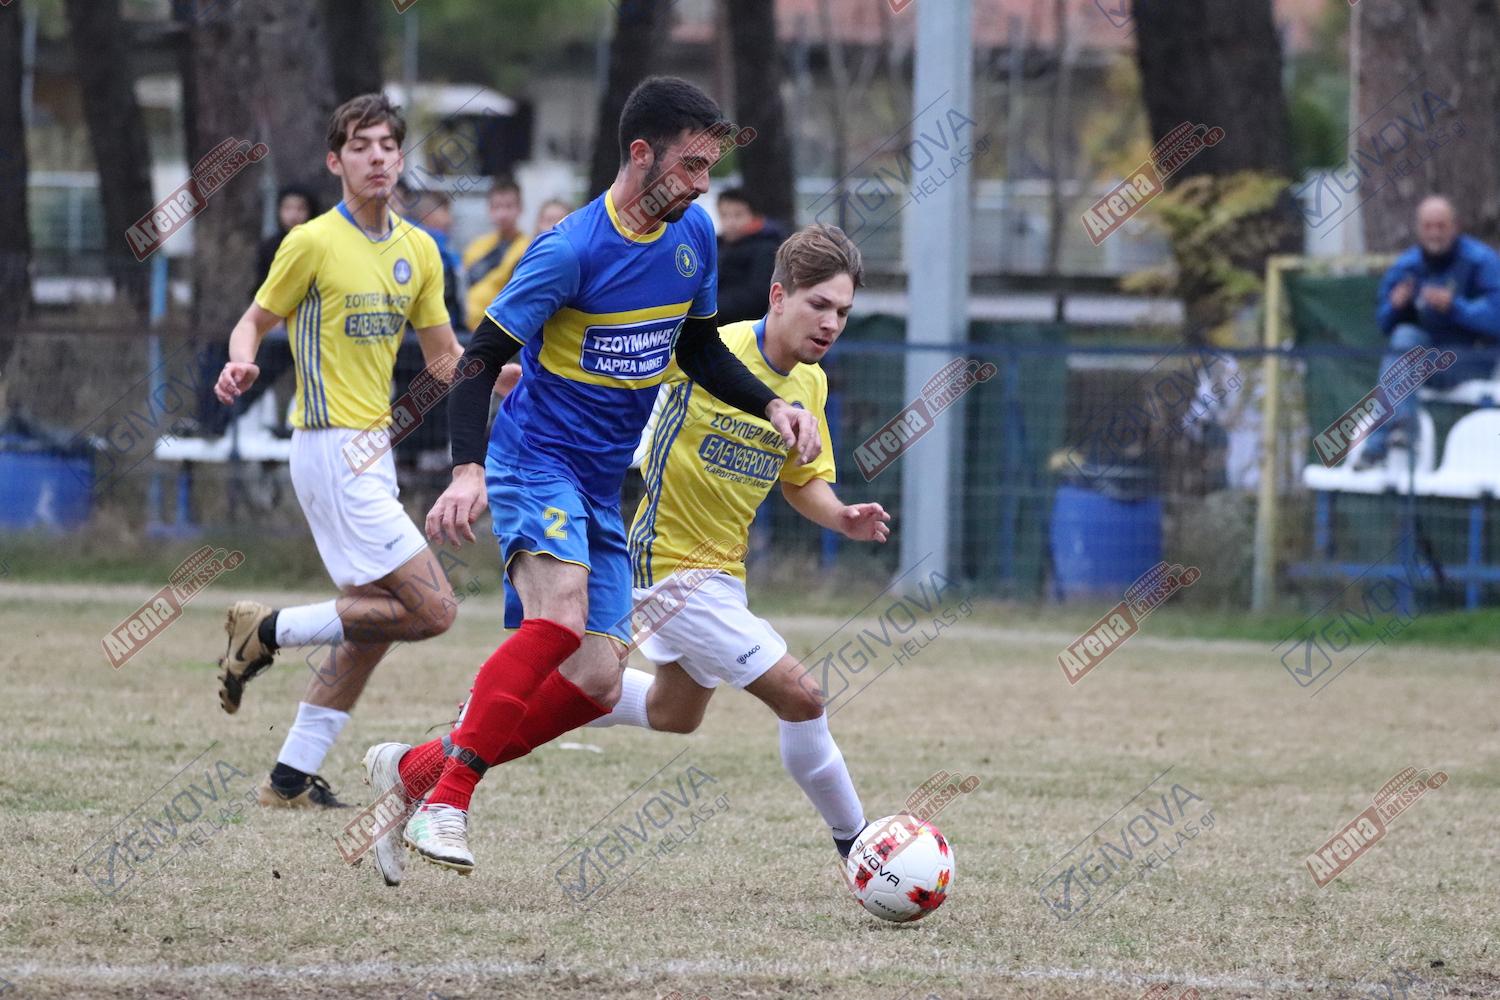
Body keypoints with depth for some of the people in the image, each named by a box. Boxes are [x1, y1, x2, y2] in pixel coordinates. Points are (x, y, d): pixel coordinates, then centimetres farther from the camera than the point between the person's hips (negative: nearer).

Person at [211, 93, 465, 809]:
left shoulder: (418, 250, 10)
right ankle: (271, 632, -2)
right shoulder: (314, 243, -9)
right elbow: (254, 322, 0)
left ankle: (293, 776, 15)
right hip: (332, 447, -8)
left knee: (371, 623, 9)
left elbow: (446, 358, 14)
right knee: (430, 608, -14)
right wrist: (241, 365, -22)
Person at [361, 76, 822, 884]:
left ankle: (415, 769, 13)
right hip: (536, 461, -8)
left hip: (602, 485, 8)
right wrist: (468, 469, -28)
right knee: (562, 614, -33)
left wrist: (770, 405, 5)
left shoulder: (693, 235, 5)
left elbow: (697, 347, 21)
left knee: (596, 683, 0)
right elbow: (482, 356, -15)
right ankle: (446, 802, -27)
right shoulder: (571, 250, -17)